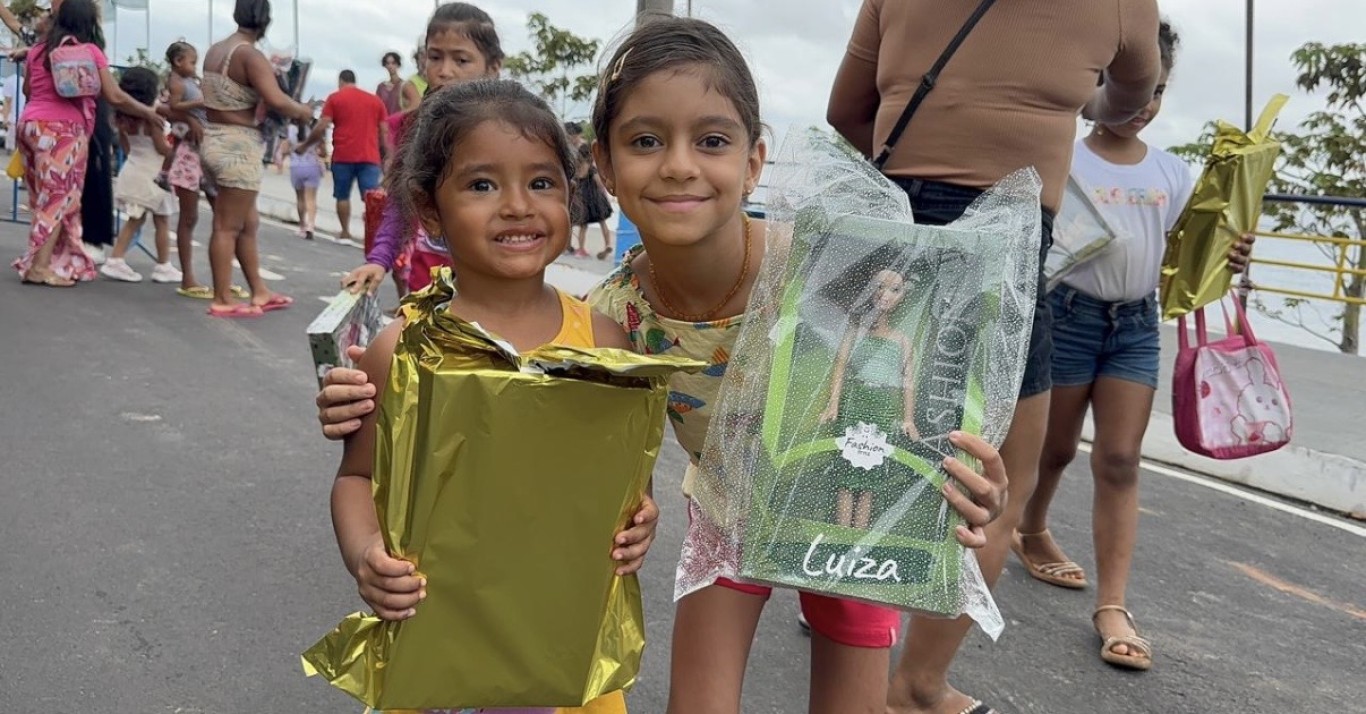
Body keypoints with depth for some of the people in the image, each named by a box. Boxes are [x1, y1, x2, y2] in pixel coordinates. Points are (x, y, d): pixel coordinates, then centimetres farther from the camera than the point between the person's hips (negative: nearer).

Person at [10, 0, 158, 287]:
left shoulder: (38, 49, 14)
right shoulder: (90, 51, -3)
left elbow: (27, 89, 25)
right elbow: (114, 97, -4)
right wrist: (148, 113, 8)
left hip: (31, 124, 6)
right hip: (63, 129, -6)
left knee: (45, 198, 11)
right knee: (59, 199, -3)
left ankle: (40, 260, 12)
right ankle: (41, 266, -7)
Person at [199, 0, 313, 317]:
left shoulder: (214, 51, 11)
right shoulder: (250, 54, -16)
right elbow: (277, 101, -26)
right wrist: (303, 112, -7)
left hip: (216, 138, 9)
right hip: (239, 145, -9)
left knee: (248, 222, 16)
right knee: (228, 226, -2)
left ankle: (259, 292, 23)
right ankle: (223, 300, 5)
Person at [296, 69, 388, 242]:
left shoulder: (335, 98, 4)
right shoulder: (375, 100, 12)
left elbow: (322, 127, -2)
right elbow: (384, 132, 9)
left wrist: (305, 145, 10)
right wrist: (385, 156, 17)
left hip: (343, 156, -1)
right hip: (370, 157, 1)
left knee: (343, 196, 13)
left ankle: (345, 233, 16)